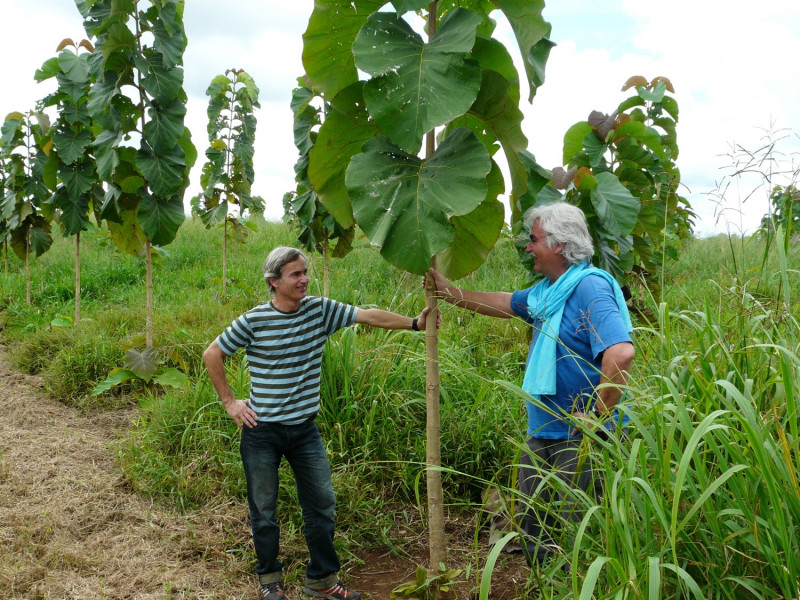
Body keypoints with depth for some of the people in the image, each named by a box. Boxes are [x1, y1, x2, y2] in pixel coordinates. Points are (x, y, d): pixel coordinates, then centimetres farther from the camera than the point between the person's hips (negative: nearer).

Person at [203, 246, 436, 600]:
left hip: (304, 428, 3)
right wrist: (229, 402, -2)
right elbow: (212, 355, -1)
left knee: (322, 504, 8)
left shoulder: (320, 310, -3)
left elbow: (368, 316, -11)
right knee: (263, 509, 10)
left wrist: (414, 323, -19)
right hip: (262, 430, -3)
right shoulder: (253, 321, -10)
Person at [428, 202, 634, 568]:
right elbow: (503, 303, 25)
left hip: (579, 438, -10)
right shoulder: (547, 291, 10)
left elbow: (621, 353, -33)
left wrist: (599, 417, -25)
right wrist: (448, 292, 23)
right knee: (534, 526, 19)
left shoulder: (589, 287, -20)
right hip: (542, 431, 10)